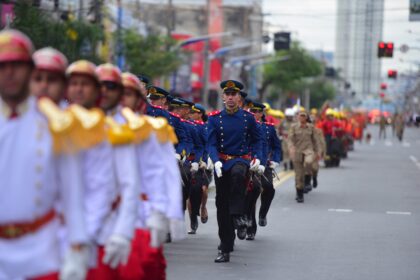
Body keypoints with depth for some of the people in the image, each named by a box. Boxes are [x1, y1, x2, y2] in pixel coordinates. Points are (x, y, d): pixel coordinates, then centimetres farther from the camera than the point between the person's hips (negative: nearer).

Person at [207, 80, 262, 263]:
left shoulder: (248, 118, 3)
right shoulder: (215, 118, 1)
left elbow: (257, 139, 13)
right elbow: (211, 144, -4)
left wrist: (257, 158, -3)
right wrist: (216, 161, -22)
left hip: (241, 159, -2)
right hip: (222, 164, 2)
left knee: (237, 173, -39)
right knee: (222, 206, 2)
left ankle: (238, 217, -32)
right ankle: (225, 250, 11)